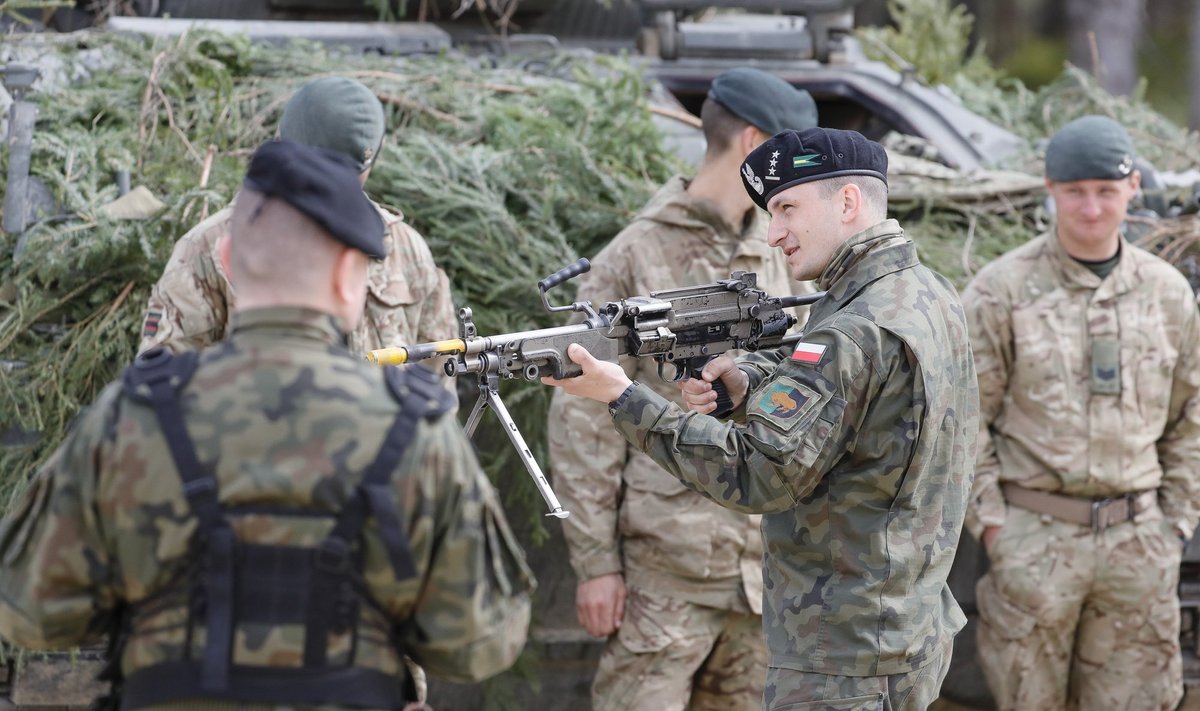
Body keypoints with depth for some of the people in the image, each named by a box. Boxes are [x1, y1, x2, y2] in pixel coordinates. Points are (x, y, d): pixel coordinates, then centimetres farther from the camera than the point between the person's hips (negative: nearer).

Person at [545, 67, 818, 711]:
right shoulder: (634, 259, -6)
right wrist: (595, 560, -9)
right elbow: (583, 423, -6)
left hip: (767, 565, 6)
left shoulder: (778, 260, 11)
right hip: (667, 572, -6)